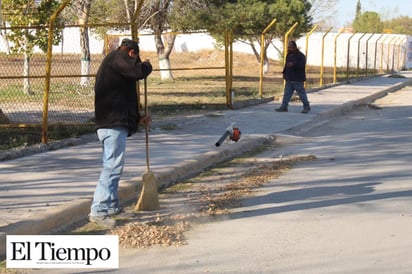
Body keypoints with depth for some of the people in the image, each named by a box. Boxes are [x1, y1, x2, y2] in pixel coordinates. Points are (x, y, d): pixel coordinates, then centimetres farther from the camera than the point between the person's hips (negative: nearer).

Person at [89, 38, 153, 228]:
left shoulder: (109, 63, 27)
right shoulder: (117, 57, -3)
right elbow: (138, 71, -19)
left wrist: (138, 118, 33)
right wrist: (147, 65, 4)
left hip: (108, 124, 11)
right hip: (114, 125, -11)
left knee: (111, 166, 19)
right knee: (113, 166, -13)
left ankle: (112, 206, 30)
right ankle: (98, 211, -15)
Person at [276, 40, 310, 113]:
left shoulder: (300, 55, -12)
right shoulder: (288, 55, 14)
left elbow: (302, 65, -25)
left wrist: (293, 64, -39)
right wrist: (284, 73, 14)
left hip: (298, 80, -7)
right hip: (289, 79, 8)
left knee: (302, 93, 0)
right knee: (287, 93, 5)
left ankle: (306, 107, 11)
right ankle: (284, 107, 7)